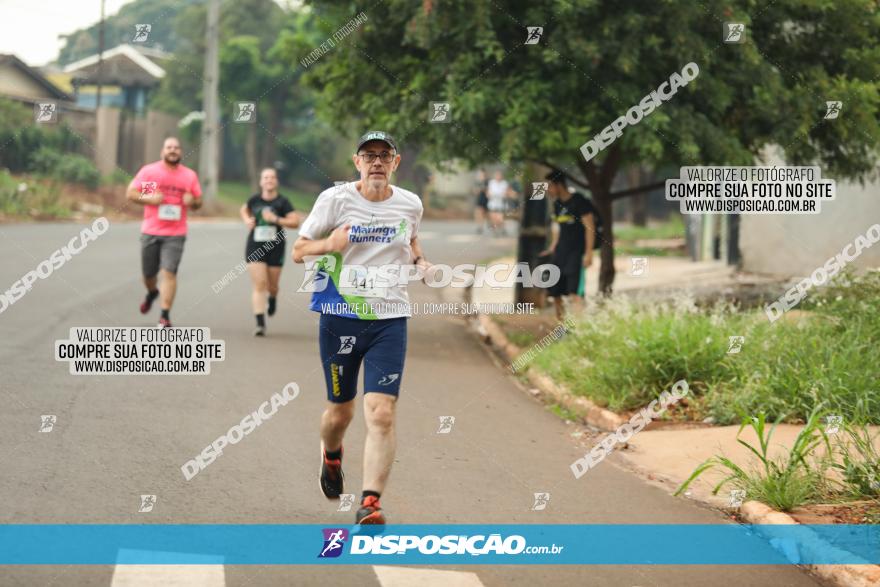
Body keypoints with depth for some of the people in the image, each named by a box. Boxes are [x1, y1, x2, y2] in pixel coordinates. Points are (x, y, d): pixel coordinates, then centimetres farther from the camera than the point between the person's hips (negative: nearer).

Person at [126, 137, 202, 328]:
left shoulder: (190, 175, 5)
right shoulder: (148, 171, 2)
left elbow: (198, 202, 13)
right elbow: (130, 193, 2)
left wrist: (192, 201, -11)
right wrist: (149, 199, -15)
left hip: (175, 234, -1)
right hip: (150, 231, 1)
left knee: (169, 272, -13)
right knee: (148, 272, 12)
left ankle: (165, 316, -10)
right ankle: (152, 293, 47)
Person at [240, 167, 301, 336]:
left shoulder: (282, 202, -5)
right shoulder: (254, 200, 3)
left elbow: (295, 221, -13)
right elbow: (243, 210, 25)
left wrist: (276, 219, -23)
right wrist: (247, 220, 4)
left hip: (275, 248, 0)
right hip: (255, 247, 0)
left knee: (272, 285, 12)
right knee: (259, 284, -10)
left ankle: (272, 297, 52)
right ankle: (260, 324, -12)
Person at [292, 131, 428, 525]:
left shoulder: (410, 205, 5)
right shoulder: (335, 199, -3)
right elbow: (298, 251, 1)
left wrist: (418, 261, 5)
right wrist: (330, 244, -20)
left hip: (389, 319, 1)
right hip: (340, 316, -1)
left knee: (382, 414, -14)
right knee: (341, 409, 12)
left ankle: (370, 504, -14)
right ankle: (331, 457, 47)